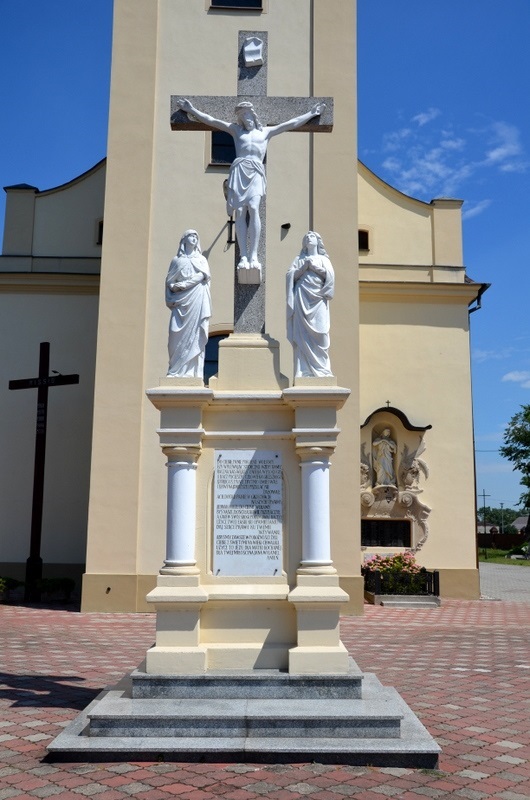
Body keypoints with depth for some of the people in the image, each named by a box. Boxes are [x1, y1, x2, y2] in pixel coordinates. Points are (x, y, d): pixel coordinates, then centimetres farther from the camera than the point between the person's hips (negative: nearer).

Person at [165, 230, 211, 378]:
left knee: (195, 336, -6)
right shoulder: (177, 260, 13)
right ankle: (177, 371, -7)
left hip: (197, 301, 1)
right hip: (181, 302, -1)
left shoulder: (201, 259, 16)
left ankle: (193, 371, -7)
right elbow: (170, 281, 9)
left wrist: (183, 285, -8)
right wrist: (174, 288, -10)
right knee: (179, 336, -7)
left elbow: (203, 275, 1)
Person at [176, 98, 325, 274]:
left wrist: (312, 113, 28)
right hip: (239, 170, 1)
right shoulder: (236, 130, 26)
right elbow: (211, 121, 27)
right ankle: (243, 257, -20)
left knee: (253, 208, -22)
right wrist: (191, 110, 25)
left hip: (256, 172, -1)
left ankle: (253, 256, -27)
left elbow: (291, 124, 28)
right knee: (240, 212, -14)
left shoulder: (266, 131, 26)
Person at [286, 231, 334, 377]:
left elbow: (330, 275, 4)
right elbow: (291, 275, 8)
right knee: (302, 333, -10)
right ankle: (303, 370, -13)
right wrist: (303, 267, -4)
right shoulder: (299, 259, 20)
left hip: (318, 299, 0)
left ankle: (321, 369, -12)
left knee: (319, 333, -11)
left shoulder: (323, 259, 19)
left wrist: (315, 267, -4)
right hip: (302, 298, 0)